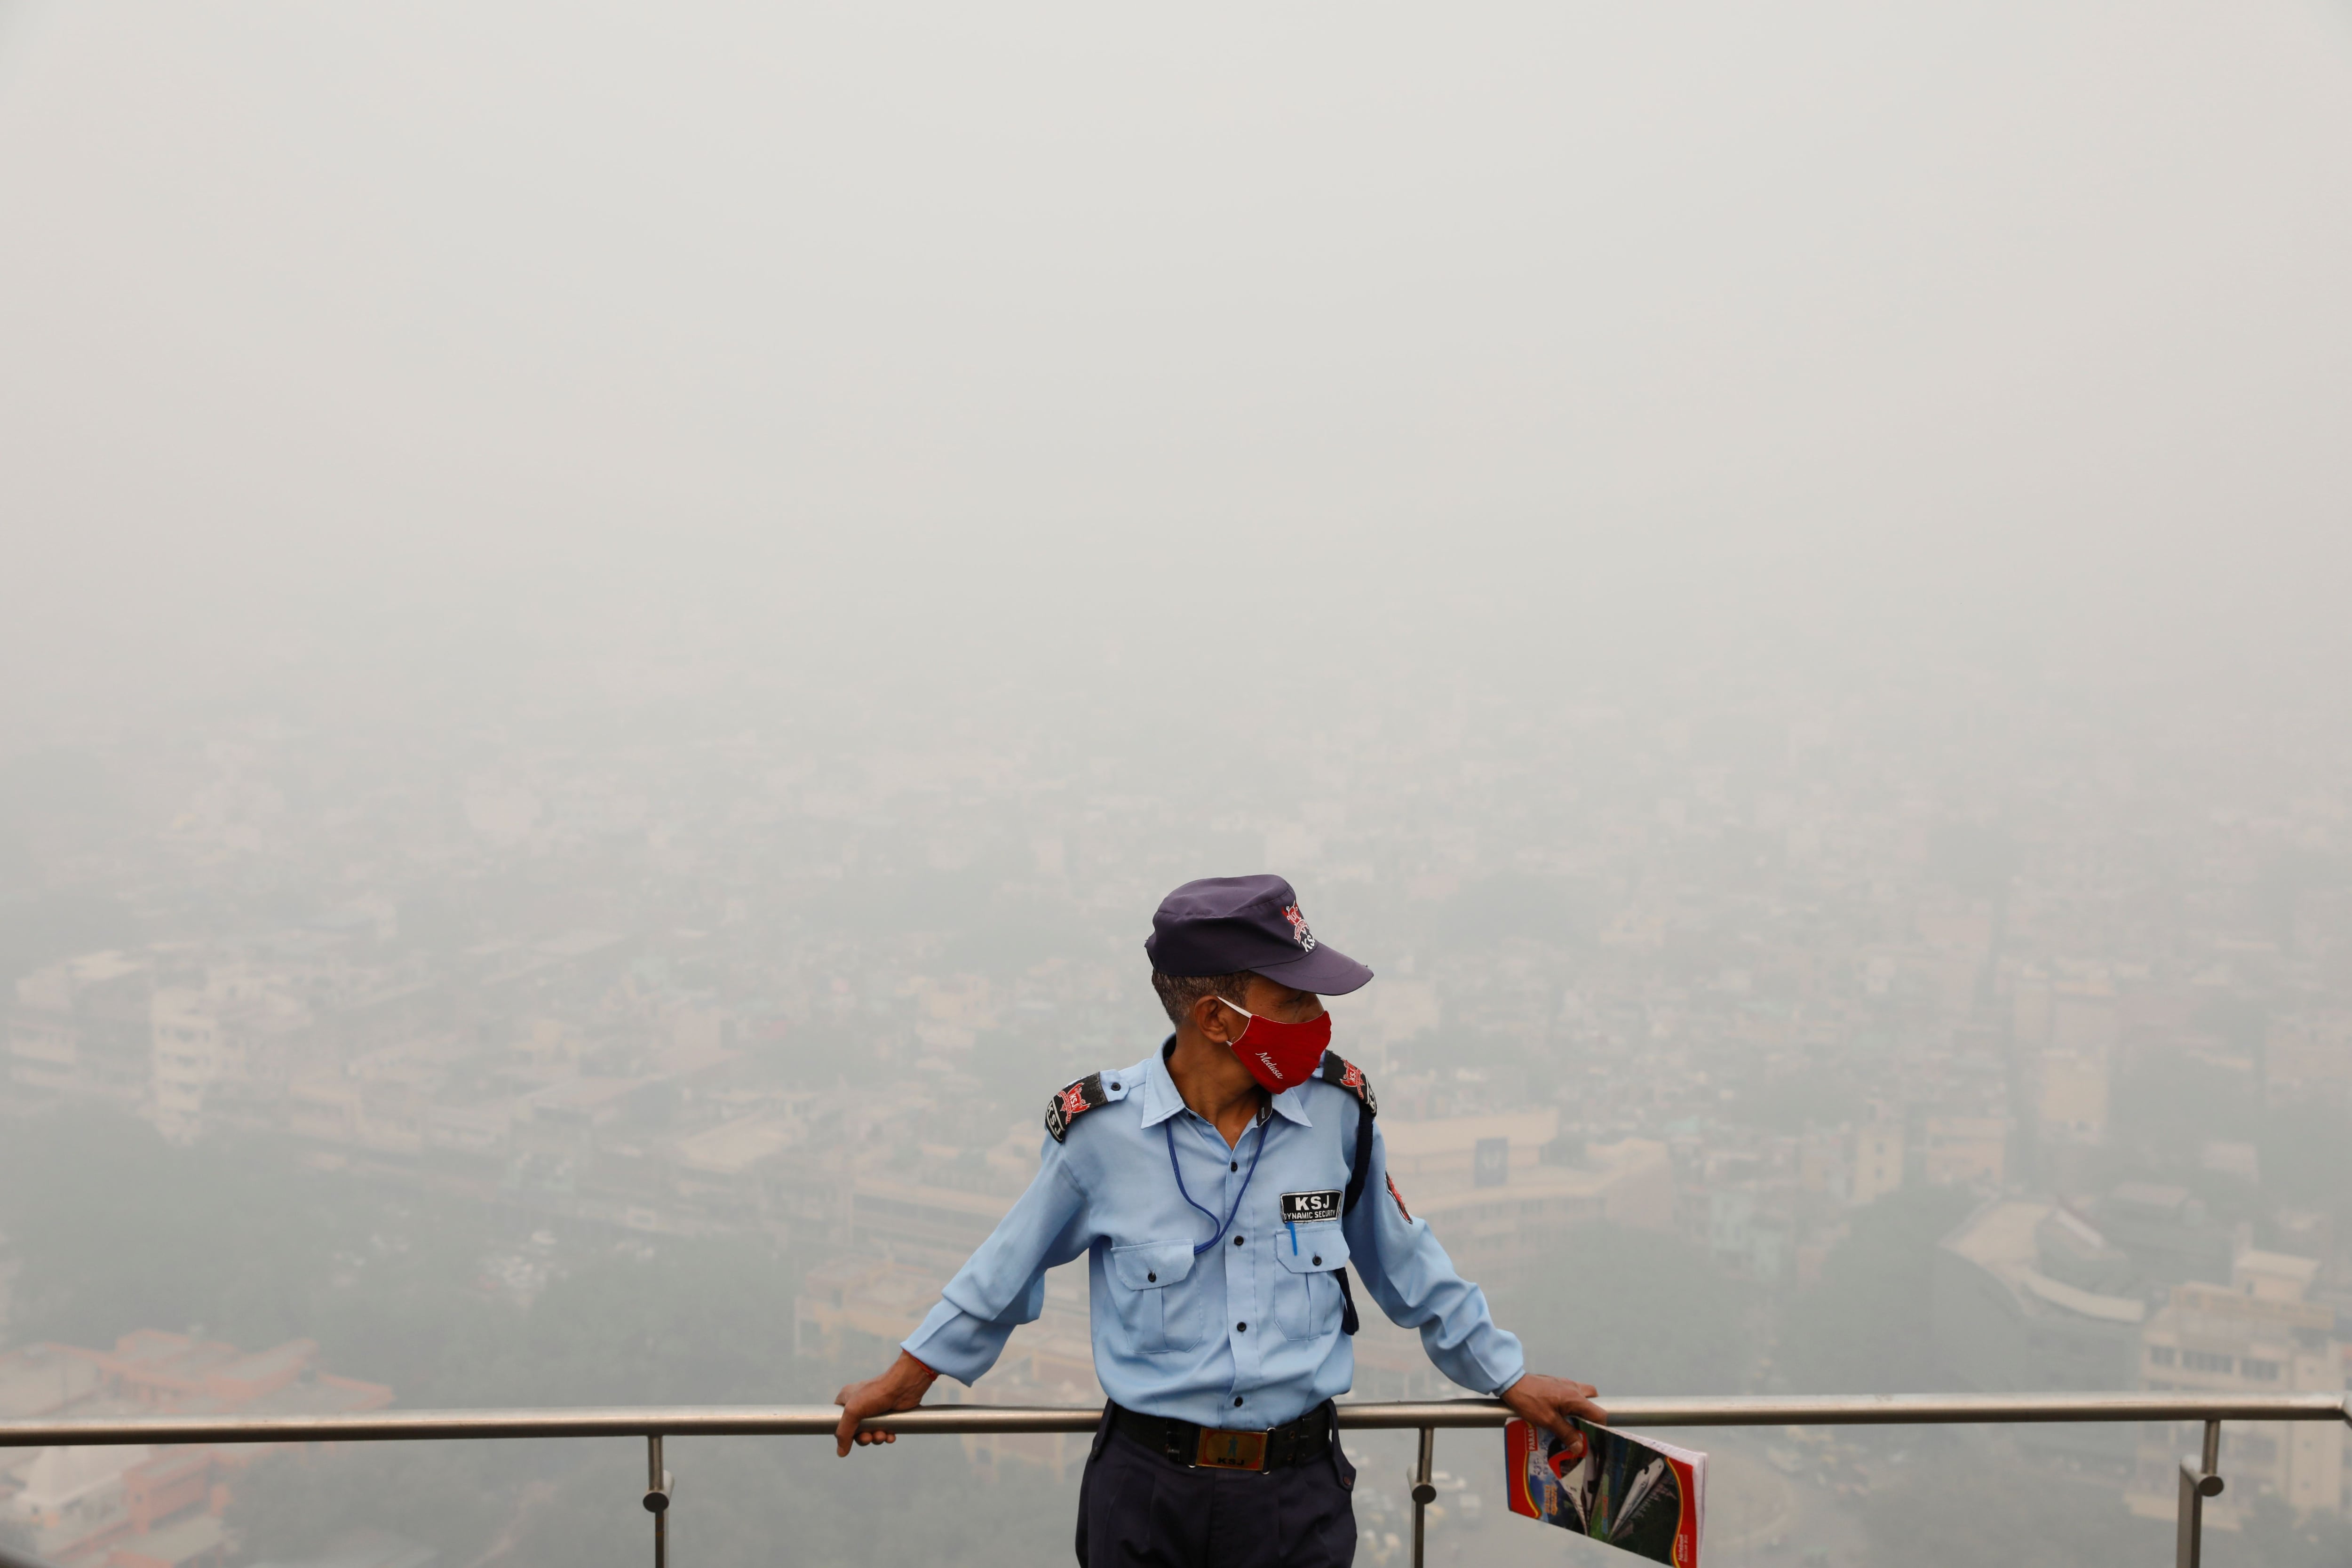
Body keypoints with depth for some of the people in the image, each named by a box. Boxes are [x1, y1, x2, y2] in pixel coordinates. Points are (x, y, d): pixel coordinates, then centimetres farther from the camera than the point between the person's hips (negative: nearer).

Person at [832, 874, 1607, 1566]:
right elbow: (1013, 1265, 6)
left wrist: (1506, 1377, 18)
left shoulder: (1337, 1107, -6)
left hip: (1299, 1490, 1)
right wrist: (906, 1379, 14)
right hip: (1146, 1487, -1)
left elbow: (1405, 1265, 10)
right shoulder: (1101, 1127, -12)